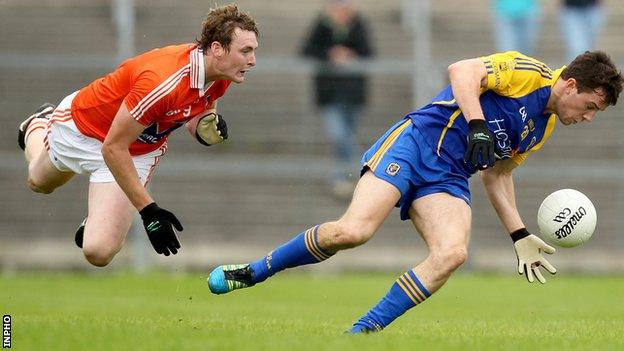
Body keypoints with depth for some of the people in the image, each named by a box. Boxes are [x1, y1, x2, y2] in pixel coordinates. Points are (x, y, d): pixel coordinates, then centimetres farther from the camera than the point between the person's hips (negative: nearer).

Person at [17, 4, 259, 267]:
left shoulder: (220, 80, -20)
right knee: (39, 182, 30)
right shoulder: (162, 81, -43)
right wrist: (148, 210, -37)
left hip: (140, 153, 4)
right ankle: (37, 127, 64)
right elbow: (112, 148, -36)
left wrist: (207, 128, -22)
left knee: (98, 252, -15)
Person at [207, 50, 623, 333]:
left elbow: (497, 174, 27)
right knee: (353, 230, -25)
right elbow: (462, 71, -20)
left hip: (447, 179, 8)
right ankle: (252, 272, -3)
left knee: (452, 253, -23)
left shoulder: (542, 129, 19)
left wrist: (521, 235, 22)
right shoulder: (526, 72, -7)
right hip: (415, 144, -8)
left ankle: (363, 331, -18)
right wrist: (478, 125, -33)